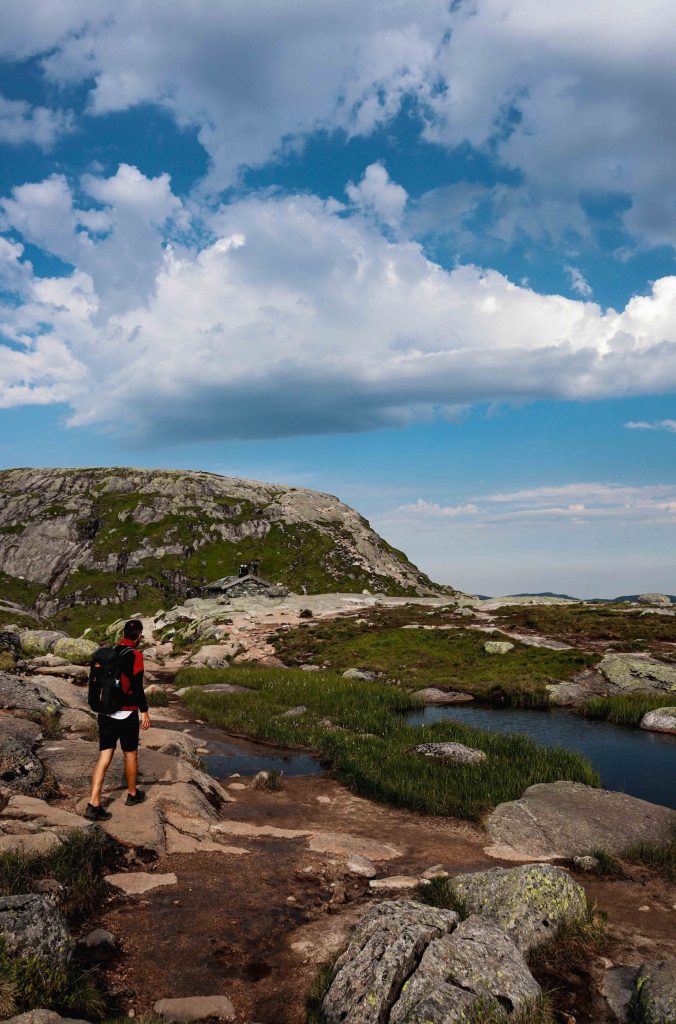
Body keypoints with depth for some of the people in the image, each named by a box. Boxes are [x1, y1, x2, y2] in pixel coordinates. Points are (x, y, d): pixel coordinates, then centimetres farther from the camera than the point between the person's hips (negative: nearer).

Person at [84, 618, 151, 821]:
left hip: (105, 712, 5)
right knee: (130, 755, 14)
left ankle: (94, 804, -2)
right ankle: (133, 794, 31)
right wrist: (144, 711, -9)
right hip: (126, 714, -5)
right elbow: (137, 686, -18)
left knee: (104, 756, 5)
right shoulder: (135, 655, -15)